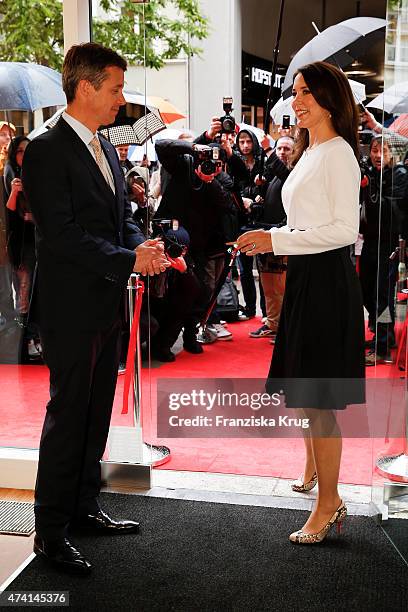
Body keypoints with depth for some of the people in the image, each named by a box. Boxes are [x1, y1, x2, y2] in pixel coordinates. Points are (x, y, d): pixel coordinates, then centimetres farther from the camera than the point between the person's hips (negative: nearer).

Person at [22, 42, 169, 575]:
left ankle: (84, 506, 30)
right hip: (73, 306, -8)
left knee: (96, 411, 15)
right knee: (68, 413, -1)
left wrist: (144, 247, -4)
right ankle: (50, 530, 11)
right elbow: (61, 234, -20)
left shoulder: (105, 149, 14)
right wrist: (129, 260, -20)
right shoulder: (47, 151, -13)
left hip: (108, 303, 8)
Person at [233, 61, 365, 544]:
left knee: (317, 398, -5)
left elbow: (345, 230, -19)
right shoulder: (309, 153, 16)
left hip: (327, 280, -10)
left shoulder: (338, 154, -13)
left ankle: (328, 503, 6)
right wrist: (268, 240, 12)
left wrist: (277, 240, -20)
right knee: (305, 389, 20)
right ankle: (313, 467, 39)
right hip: (305, 277, 10)